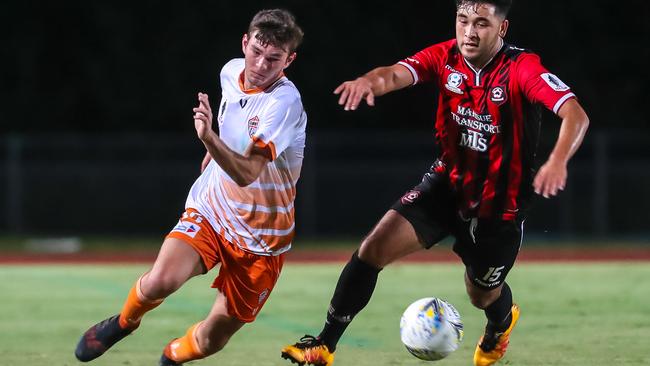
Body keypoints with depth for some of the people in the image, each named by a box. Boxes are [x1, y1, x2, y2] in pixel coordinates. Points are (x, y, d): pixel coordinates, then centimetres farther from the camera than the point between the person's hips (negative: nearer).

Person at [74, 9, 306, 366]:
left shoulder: (284, 102, -24)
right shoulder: (231, 72, -4)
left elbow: (246, 173, -36)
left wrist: (209, 138, -50)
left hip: (260, 239, -3)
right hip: (211, 207, 3)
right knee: (160, 281, -25)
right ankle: (122, 322, 7)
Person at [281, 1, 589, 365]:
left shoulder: (522, 68, -24)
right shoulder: (446, 57, -12)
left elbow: (576, 115, -36)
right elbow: (397, 73, -29)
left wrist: (557, 161, -55)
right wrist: (371, 80, -54)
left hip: (499, 203, -3)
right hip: (448, 182, 3)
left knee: (483, 296, 17)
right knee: (374, 249, -14)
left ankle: (502, 322, 56)